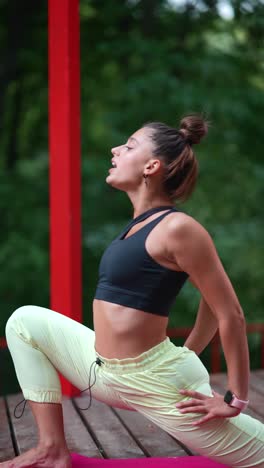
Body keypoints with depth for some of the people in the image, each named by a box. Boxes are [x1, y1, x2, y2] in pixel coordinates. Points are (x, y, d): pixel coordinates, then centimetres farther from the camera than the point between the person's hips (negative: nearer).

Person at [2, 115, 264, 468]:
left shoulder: (177, 227, -19)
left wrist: (236, 400, -13)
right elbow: (211, 301, 15)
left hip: (157, 384, -9)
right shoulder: (141, 225, 7)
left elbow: (231, 315, -17)